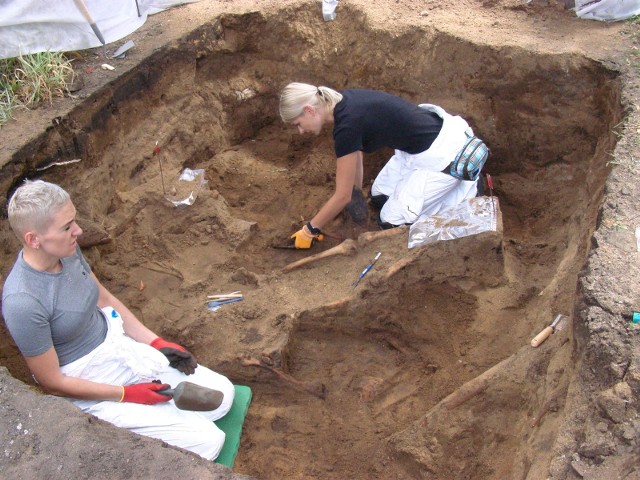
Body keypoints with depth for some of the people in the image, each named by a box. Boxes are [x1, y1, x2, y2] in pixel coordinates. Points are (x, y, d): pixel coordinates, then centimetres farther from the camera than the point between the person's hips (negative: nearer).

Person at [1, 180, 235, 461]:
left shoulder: (67, 250, -9)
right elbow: (52, 383, -19)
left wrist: (157, 343, 2)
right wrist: (127, 394, -13)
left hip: (117, 342, 7)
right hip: (88, 388, -7)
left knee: (222, 394, 2)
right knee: (207, 441, -9)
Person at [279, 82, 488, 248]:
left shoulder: (347, 124, -25)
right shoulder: (342, 101, 0)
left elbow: (342, 196, -17)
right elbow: (355, 152, 17)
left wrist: (309, 230, -6)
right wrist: (356, 193, 19)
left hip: (440, 155, -9)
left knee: (392, 222, 3)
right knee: (379, 196, 17)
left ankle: (469, 191, 7)